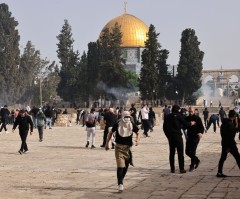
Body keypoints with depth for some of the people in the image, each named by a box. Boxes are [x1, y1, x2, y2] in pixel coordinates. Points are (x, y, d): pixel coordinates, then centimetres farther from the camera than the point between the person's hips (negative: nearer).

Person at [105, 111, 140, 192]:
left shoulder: (132, 125, -4)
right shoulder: (117, 124, -8)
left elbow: (138, 133, 9)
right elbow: (111, 133, 6)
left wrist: (137, 139, -13)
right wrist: (107, 143, 8)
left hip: (128, 147, 3)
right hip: (119, 147, -3)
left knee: (126, 166, 14)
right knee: (120, 166, -15)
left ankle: (120, 180, 36)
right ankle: (120, 184, -16)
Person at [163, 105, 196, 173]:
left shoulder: (167, 117, 7)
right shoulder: (179, 116, -7)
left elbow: (164, 127, 9)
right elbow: (185, 124, -4)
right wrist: (191, 123, 15)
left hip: (170, 136, 5)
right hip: (177, 136, -5)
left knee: (172, 152, 10)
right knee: (180, 152, 0)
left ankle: (172, 169, 10)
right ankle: (181, 169, -1)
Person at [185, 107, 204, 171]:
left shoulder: (197, 118, -6)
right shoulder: (187, 118, 7)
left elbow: (202, 127, -11)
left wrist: (201, 133, -30)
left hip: (196, 137, -6)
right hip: (189, 137, 6)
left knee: (193, 151, -9)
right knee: (187, 152, 8)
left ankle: (192, 165, 2)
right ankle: (196, 160, 29)